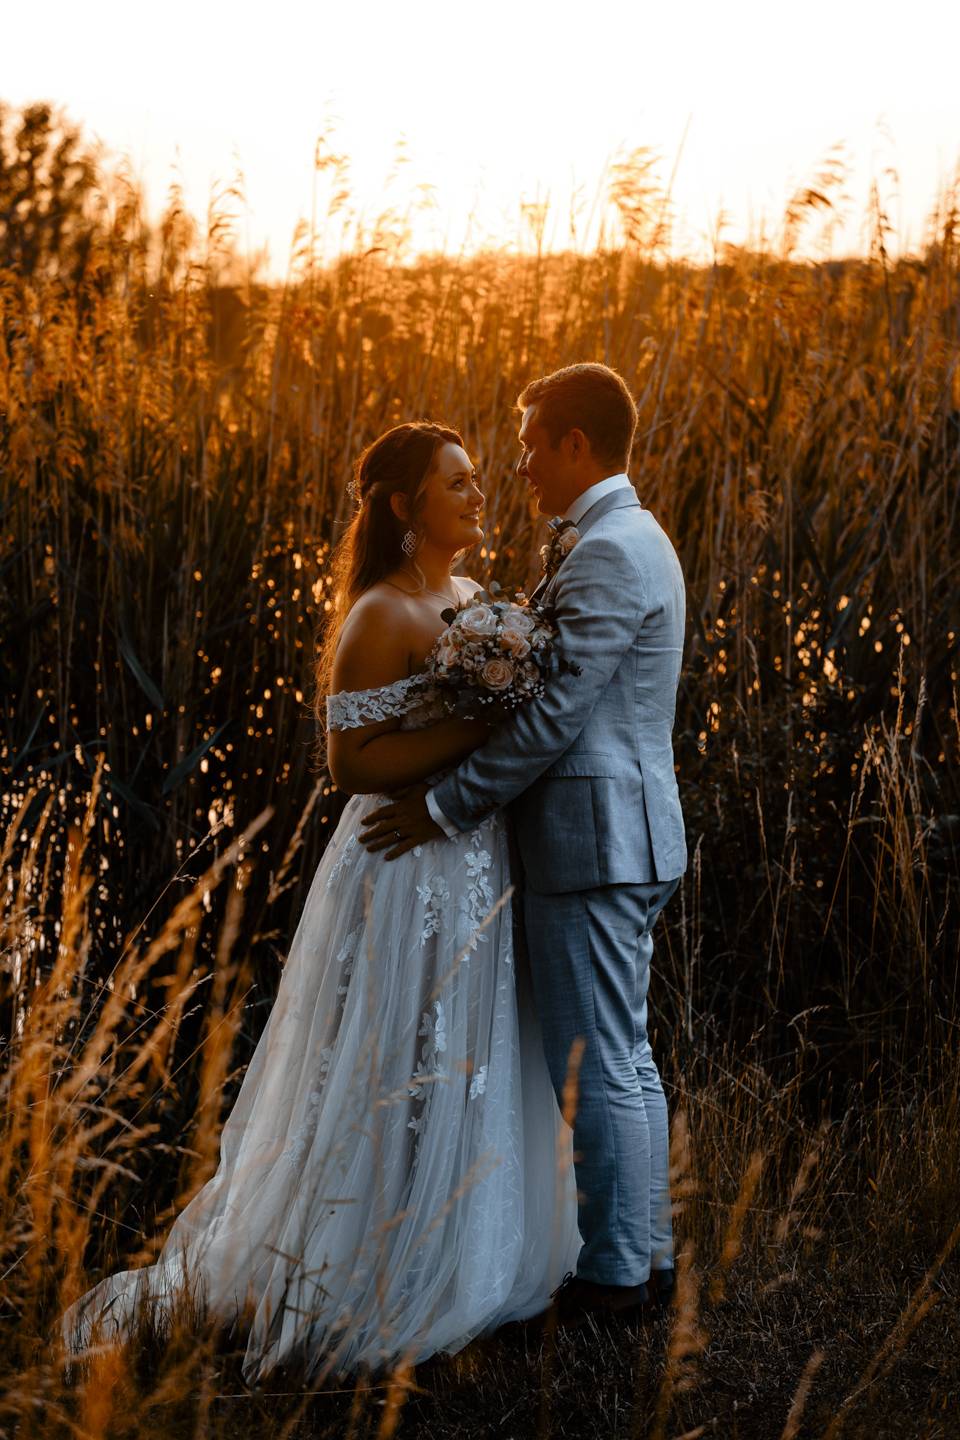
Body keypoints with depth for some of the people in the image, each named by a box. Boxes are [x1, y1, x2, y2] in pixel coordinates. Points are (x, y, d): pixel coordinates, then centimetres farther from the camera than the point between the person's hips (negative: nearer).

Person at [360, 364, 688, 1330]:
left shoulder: (606, 553, -18)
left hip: (595, 841, -11)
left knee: (596, 1066, -2)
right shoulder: (632, 539, 16)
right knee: (622, 1057, 16)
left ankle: (615, 1276, 8)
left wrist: (446, 804, -15)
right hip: (621, 835, 11)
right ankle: (647, 1254, 25)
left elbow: (554, 714, -21)